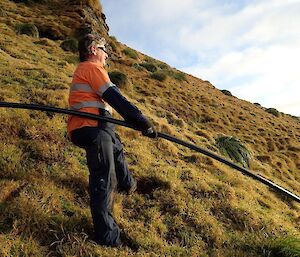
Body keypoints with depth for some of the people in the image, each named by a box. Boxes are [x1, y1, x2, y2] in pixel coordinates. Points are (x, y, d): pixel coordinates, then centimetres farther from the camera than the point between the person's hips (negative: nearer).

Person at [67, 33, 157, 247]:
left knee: (117, 148, 33)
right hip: (93, 128, -11)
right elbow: (115, 98, -17)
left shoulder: (82, 69, 27)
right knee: (104, 179, -13)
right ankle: (107, 237, -9)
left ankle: (127, 184, 54)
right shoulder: (93, 67, -5)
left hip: (87, 127, 11)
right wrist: (143, 122, -20)